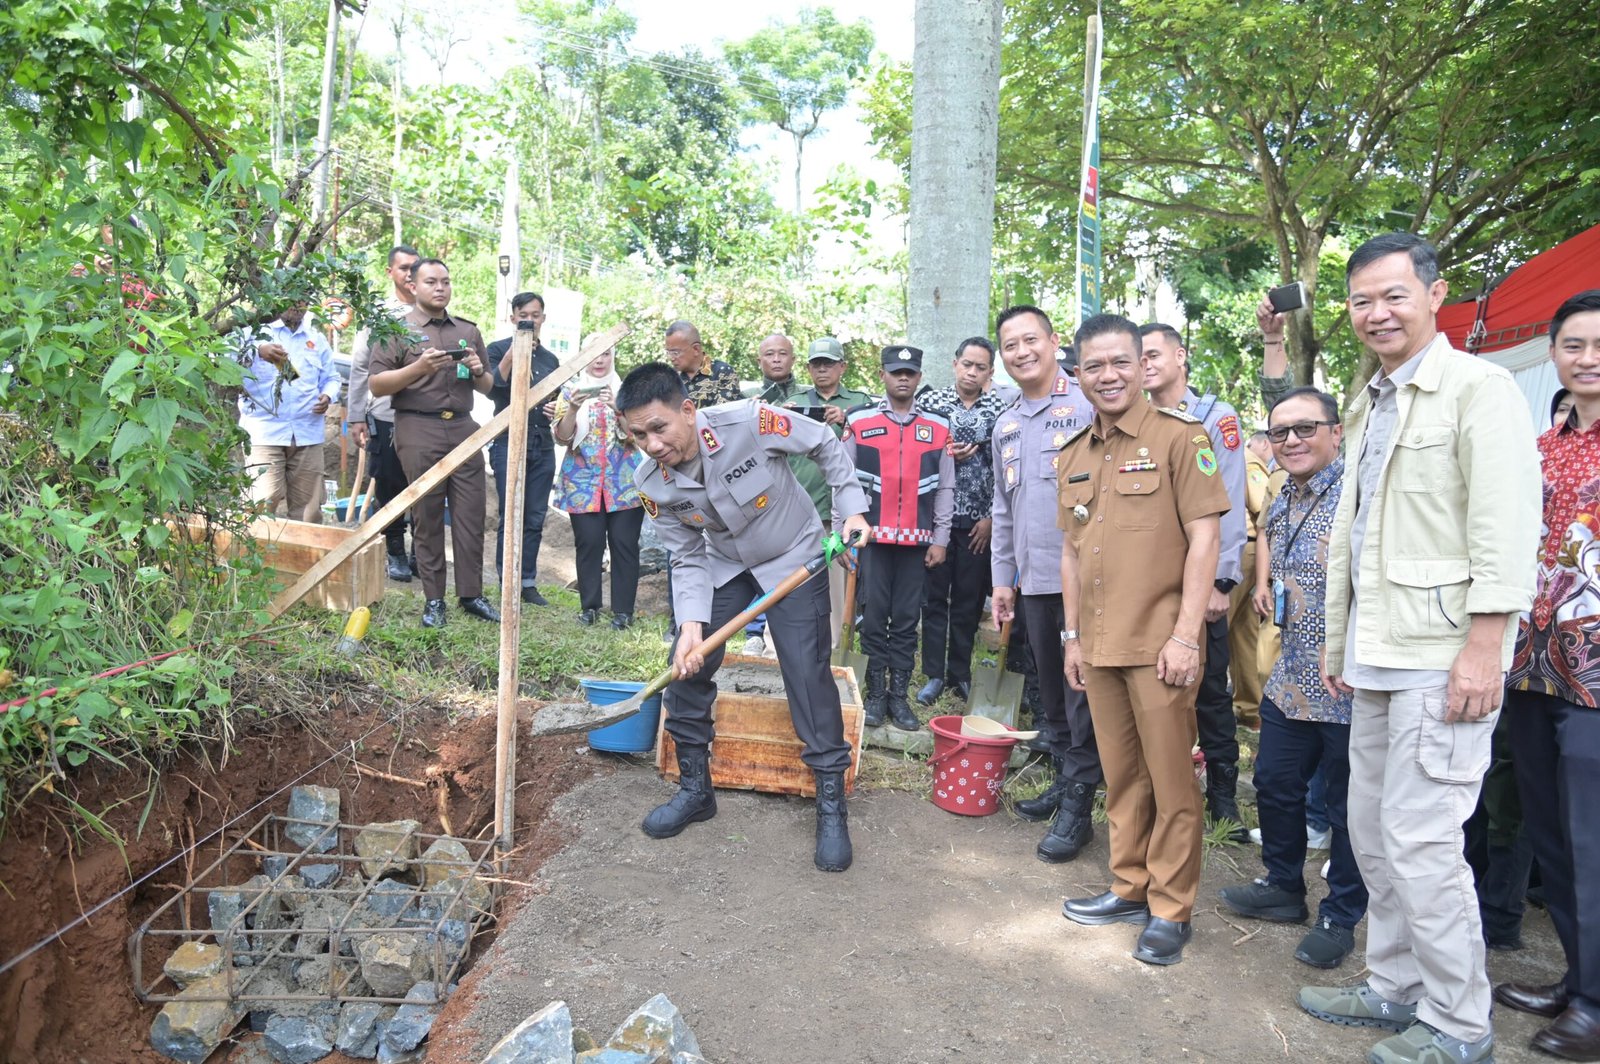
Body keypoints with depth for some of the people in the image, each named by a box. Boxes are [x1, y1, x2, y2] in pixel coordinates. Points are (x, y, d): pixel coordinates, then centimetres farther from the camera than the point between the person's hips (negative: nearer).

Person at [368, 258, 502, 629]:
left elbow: (488, 386, 21)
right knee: (427, 517, 0)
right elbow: (376, 385, -2)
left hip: (463, 428, 4)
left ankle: (471, 593, 9)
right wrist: (419, 368, -16)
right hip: (419, 431, -3)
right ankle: (433, 599, 6)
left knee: (471, 514, 1)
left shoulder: (468, 331, 17)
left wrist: (478, 371, -2)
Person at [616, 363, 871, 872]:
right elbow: (688, 558, -10)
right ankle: (694, 788, 19)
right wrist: (691, 625, -23)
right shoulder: (651, 482, -19)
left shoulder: (750, 422, -32)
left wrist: (852, 507, -17)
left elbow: (825, 444, -13)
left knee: (808, 674, -11)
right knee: (686, 665, -2)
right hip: (723, 565, 4)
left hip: (794, 559, -4)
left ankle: (832, 805, 4)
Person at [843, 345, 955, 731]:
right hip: (872, 537, -1)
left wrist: (940, 539, 3)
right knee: (874, 615, 3)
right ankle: (876, 692, 14)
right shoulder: (859, 422, 3)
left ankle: (899, 695, 14)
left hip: (917, 541, 1)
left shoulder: (938, 428, 7)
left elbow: (945, 488, 8)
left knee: (907, 619, 6)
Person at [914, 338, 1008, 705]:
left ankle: (960, 673, 19)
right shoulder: (931, 402, 3)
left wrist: (991, 517, -4)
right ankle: (934, 674, 12)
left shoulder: (1000, 410, 2)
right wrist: (943, 454, -11)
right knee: (934, 596, 3)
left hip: (978, 522, 0)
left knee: (969, 600, 7)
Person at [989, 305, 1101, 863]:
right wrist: (1002, 578, 17)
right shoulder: (1006, 425, 16)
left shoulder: (1089, 406, -5)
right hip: (1033, 578, 6)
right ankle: (1063, 779, 28)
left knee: (1082, 687, -2)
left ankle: (1078, 803, 8)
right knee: (1049, 685, 14)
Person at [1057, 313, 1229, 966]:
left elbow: (1204, 538, -10)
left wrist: (1186, 635, -15)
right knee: (1121, 775, 15)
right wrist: (1073, 635, 14)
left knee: (1171, 778, 3)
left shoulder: (1178, 437, -6)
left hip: (1160, 643, -6)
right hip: (1099, 644, 6)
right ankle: (1130, 889, 29)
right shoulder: (1073, 455, 13)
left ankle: (1171, 909, 16)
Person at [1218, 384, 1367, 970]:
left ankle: (1340, 917, 25)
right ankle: (1283, 886, 38)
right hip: (1290, 679, 8)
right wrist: (1262, 580, 16)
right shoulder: (1281, 504, 9)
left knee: (1348, 806, 8)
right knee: (1274, 785, 18)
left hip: (1348, 686, -8)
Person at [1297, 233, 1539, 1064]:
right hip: (1378, 655, 8)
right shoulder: (1367, 407, 17)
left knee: (1420, 838, -5)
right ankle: (1397, 988, 30)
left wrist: (1484, 646, -19)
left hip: (1442, 656, -8)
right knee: (1372, 831, 15)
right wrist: (1337, 639, 19)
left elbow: (1505, 526, -14)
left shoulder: (1477, 388, -7)